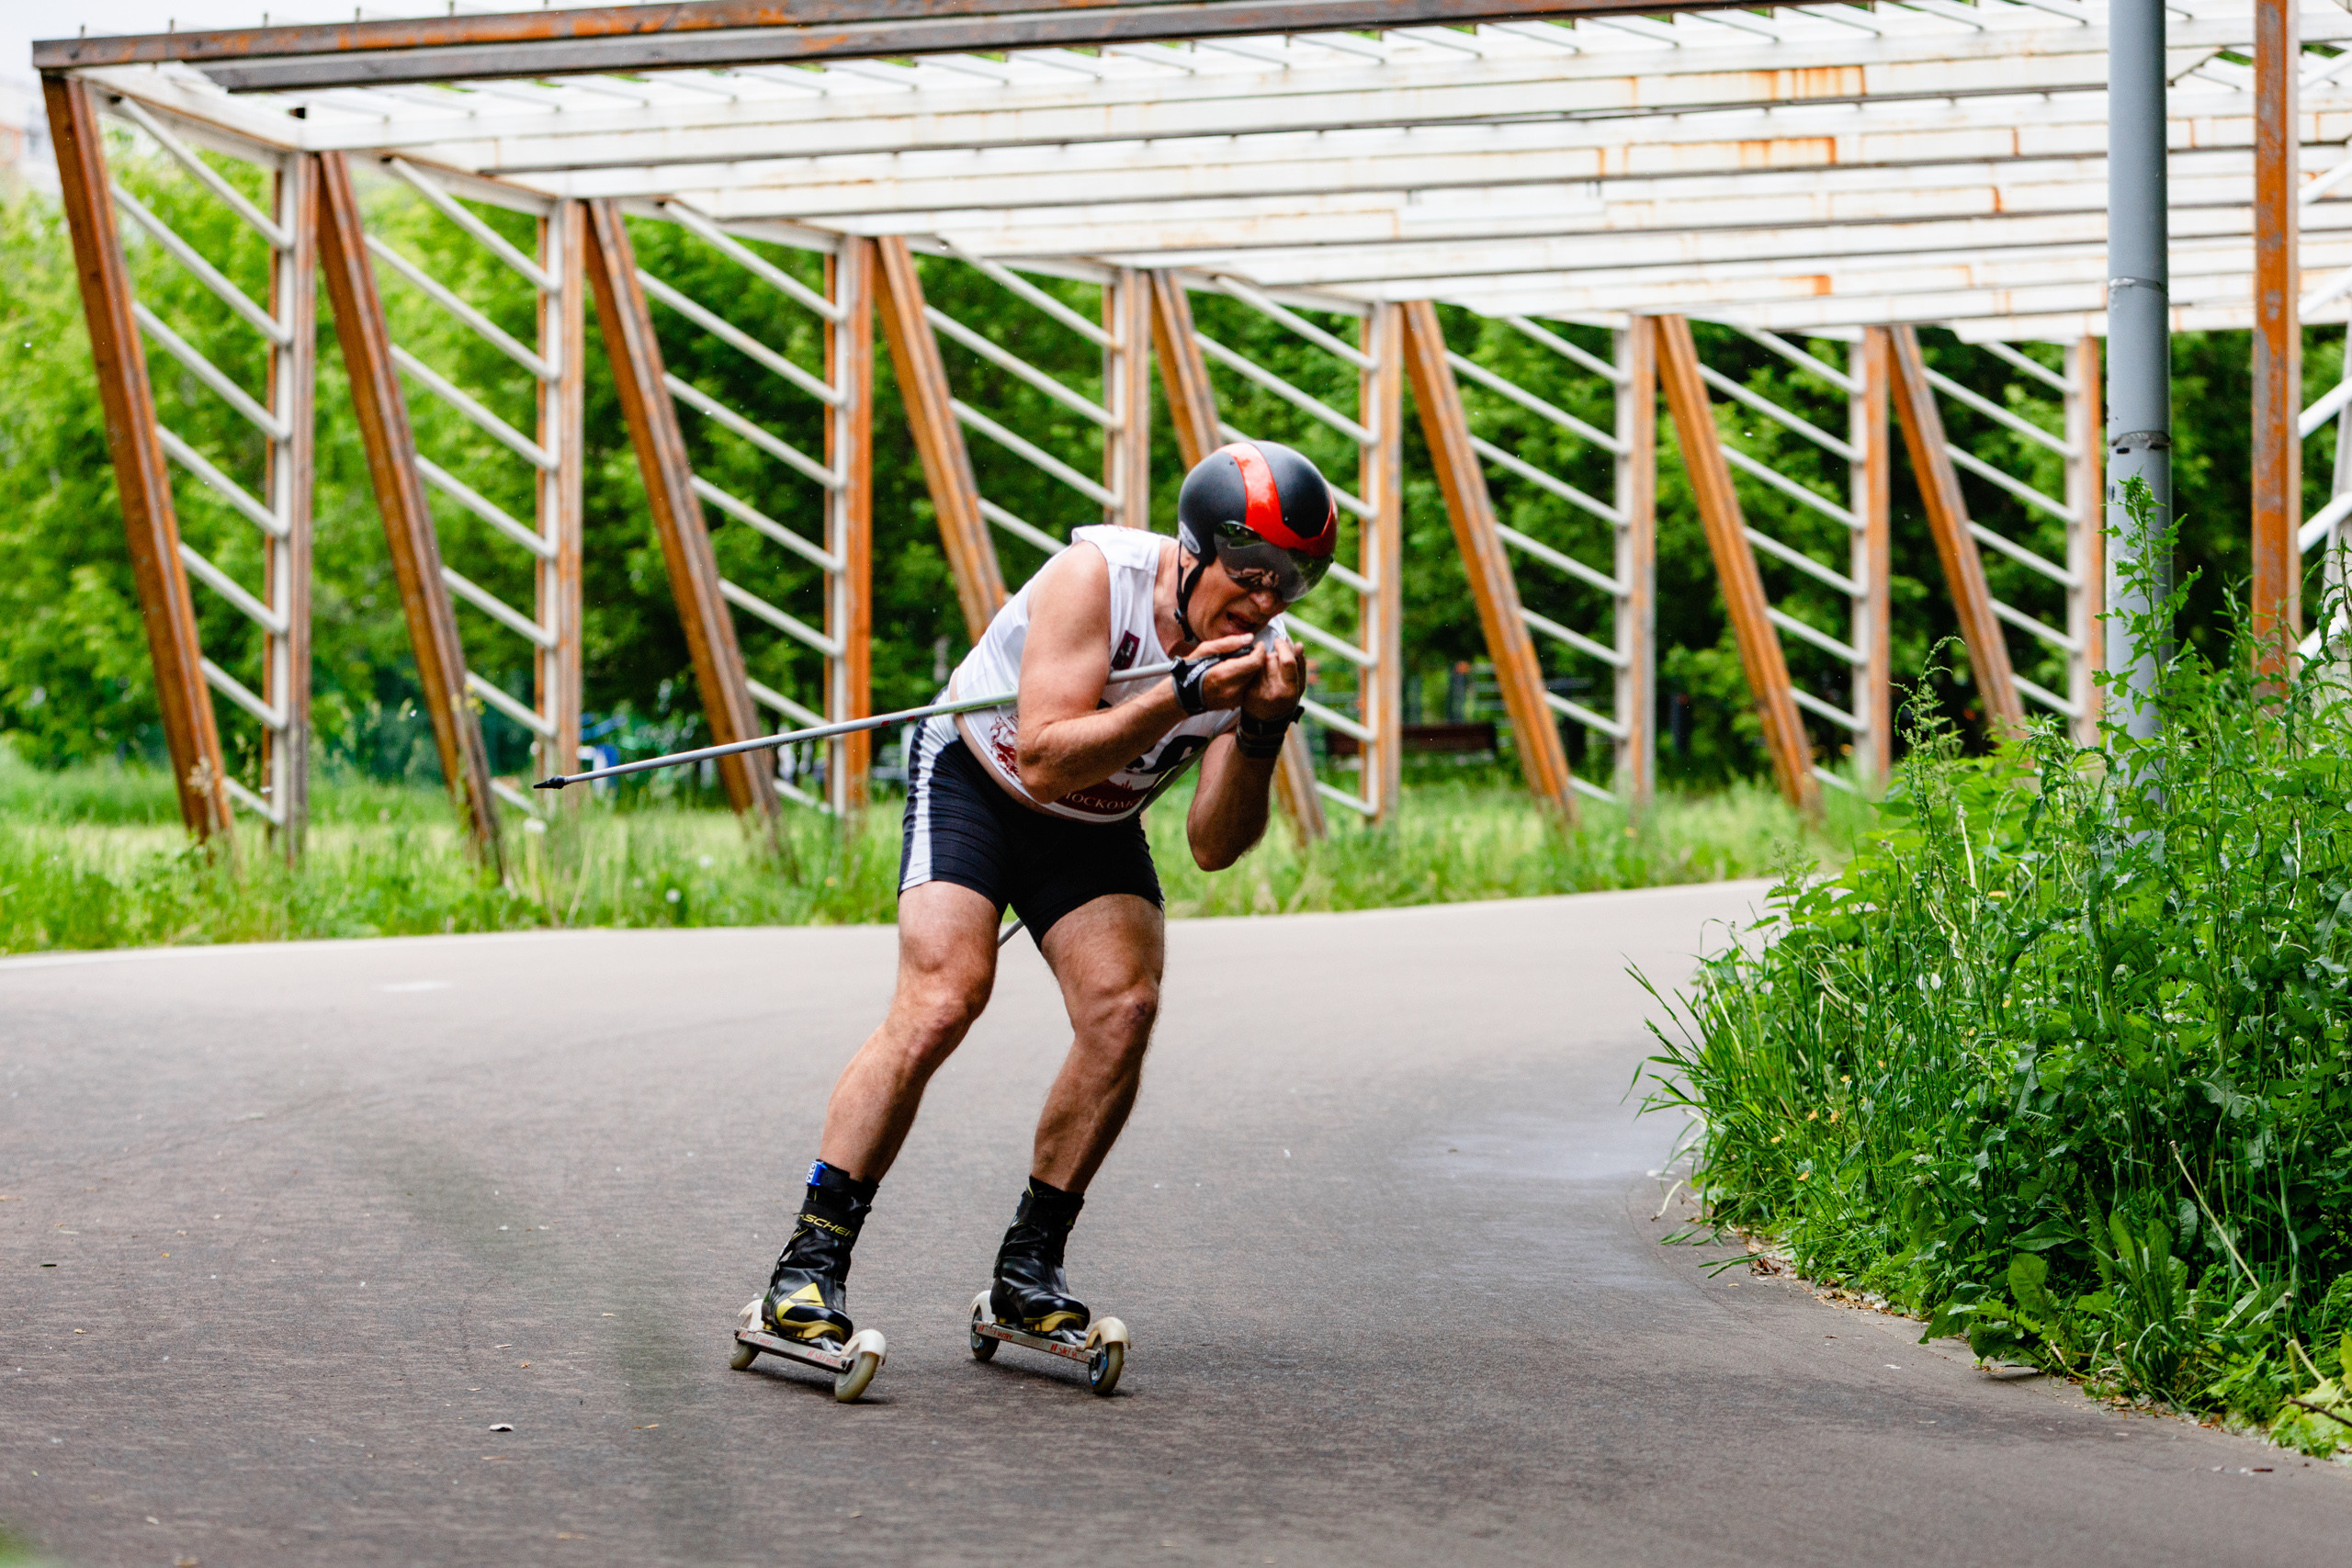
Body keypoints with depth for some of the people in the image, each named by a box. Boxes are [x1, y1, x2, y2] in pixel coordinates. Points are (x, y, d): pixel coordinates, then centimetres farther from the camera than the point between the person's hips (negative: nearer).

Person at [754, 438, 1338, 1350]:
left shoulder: (1257, 654, -15)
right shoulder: (1098, 575, -28)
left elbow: (1213, 847, -19)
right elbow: (1044, 760, -34)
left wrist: (1261, 731, -33)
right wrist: (1183, 697, -41)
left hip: (1093, 832, 4)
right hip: (975, 786, -4)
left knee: (1124, 1007, -19)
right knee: (942, 1001, -23)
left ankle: (1028, 1270, -5)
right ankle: (810, 1263, -20)